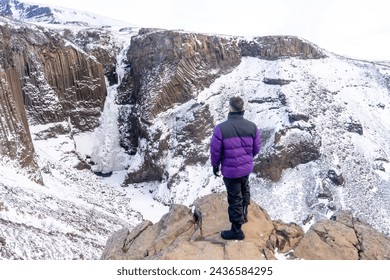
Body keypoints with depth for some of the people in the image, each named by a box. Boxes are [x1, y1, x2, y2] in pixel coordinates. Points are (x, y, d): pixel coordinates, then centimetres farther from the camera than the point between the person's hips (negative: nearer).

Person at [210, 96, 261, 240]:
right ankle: (244, 214, 52)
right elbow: (256, 148, 3)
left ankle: (237, 230, 22)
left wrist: (215, 165, 6)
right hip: (247, 167, 5)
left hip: (230, 170, -4)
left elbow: (215, 151, -13)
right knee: (244, 190, 29)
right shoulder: (252, 126, -9)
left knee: (234, 198, 8)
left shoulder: (221, 128, -21)